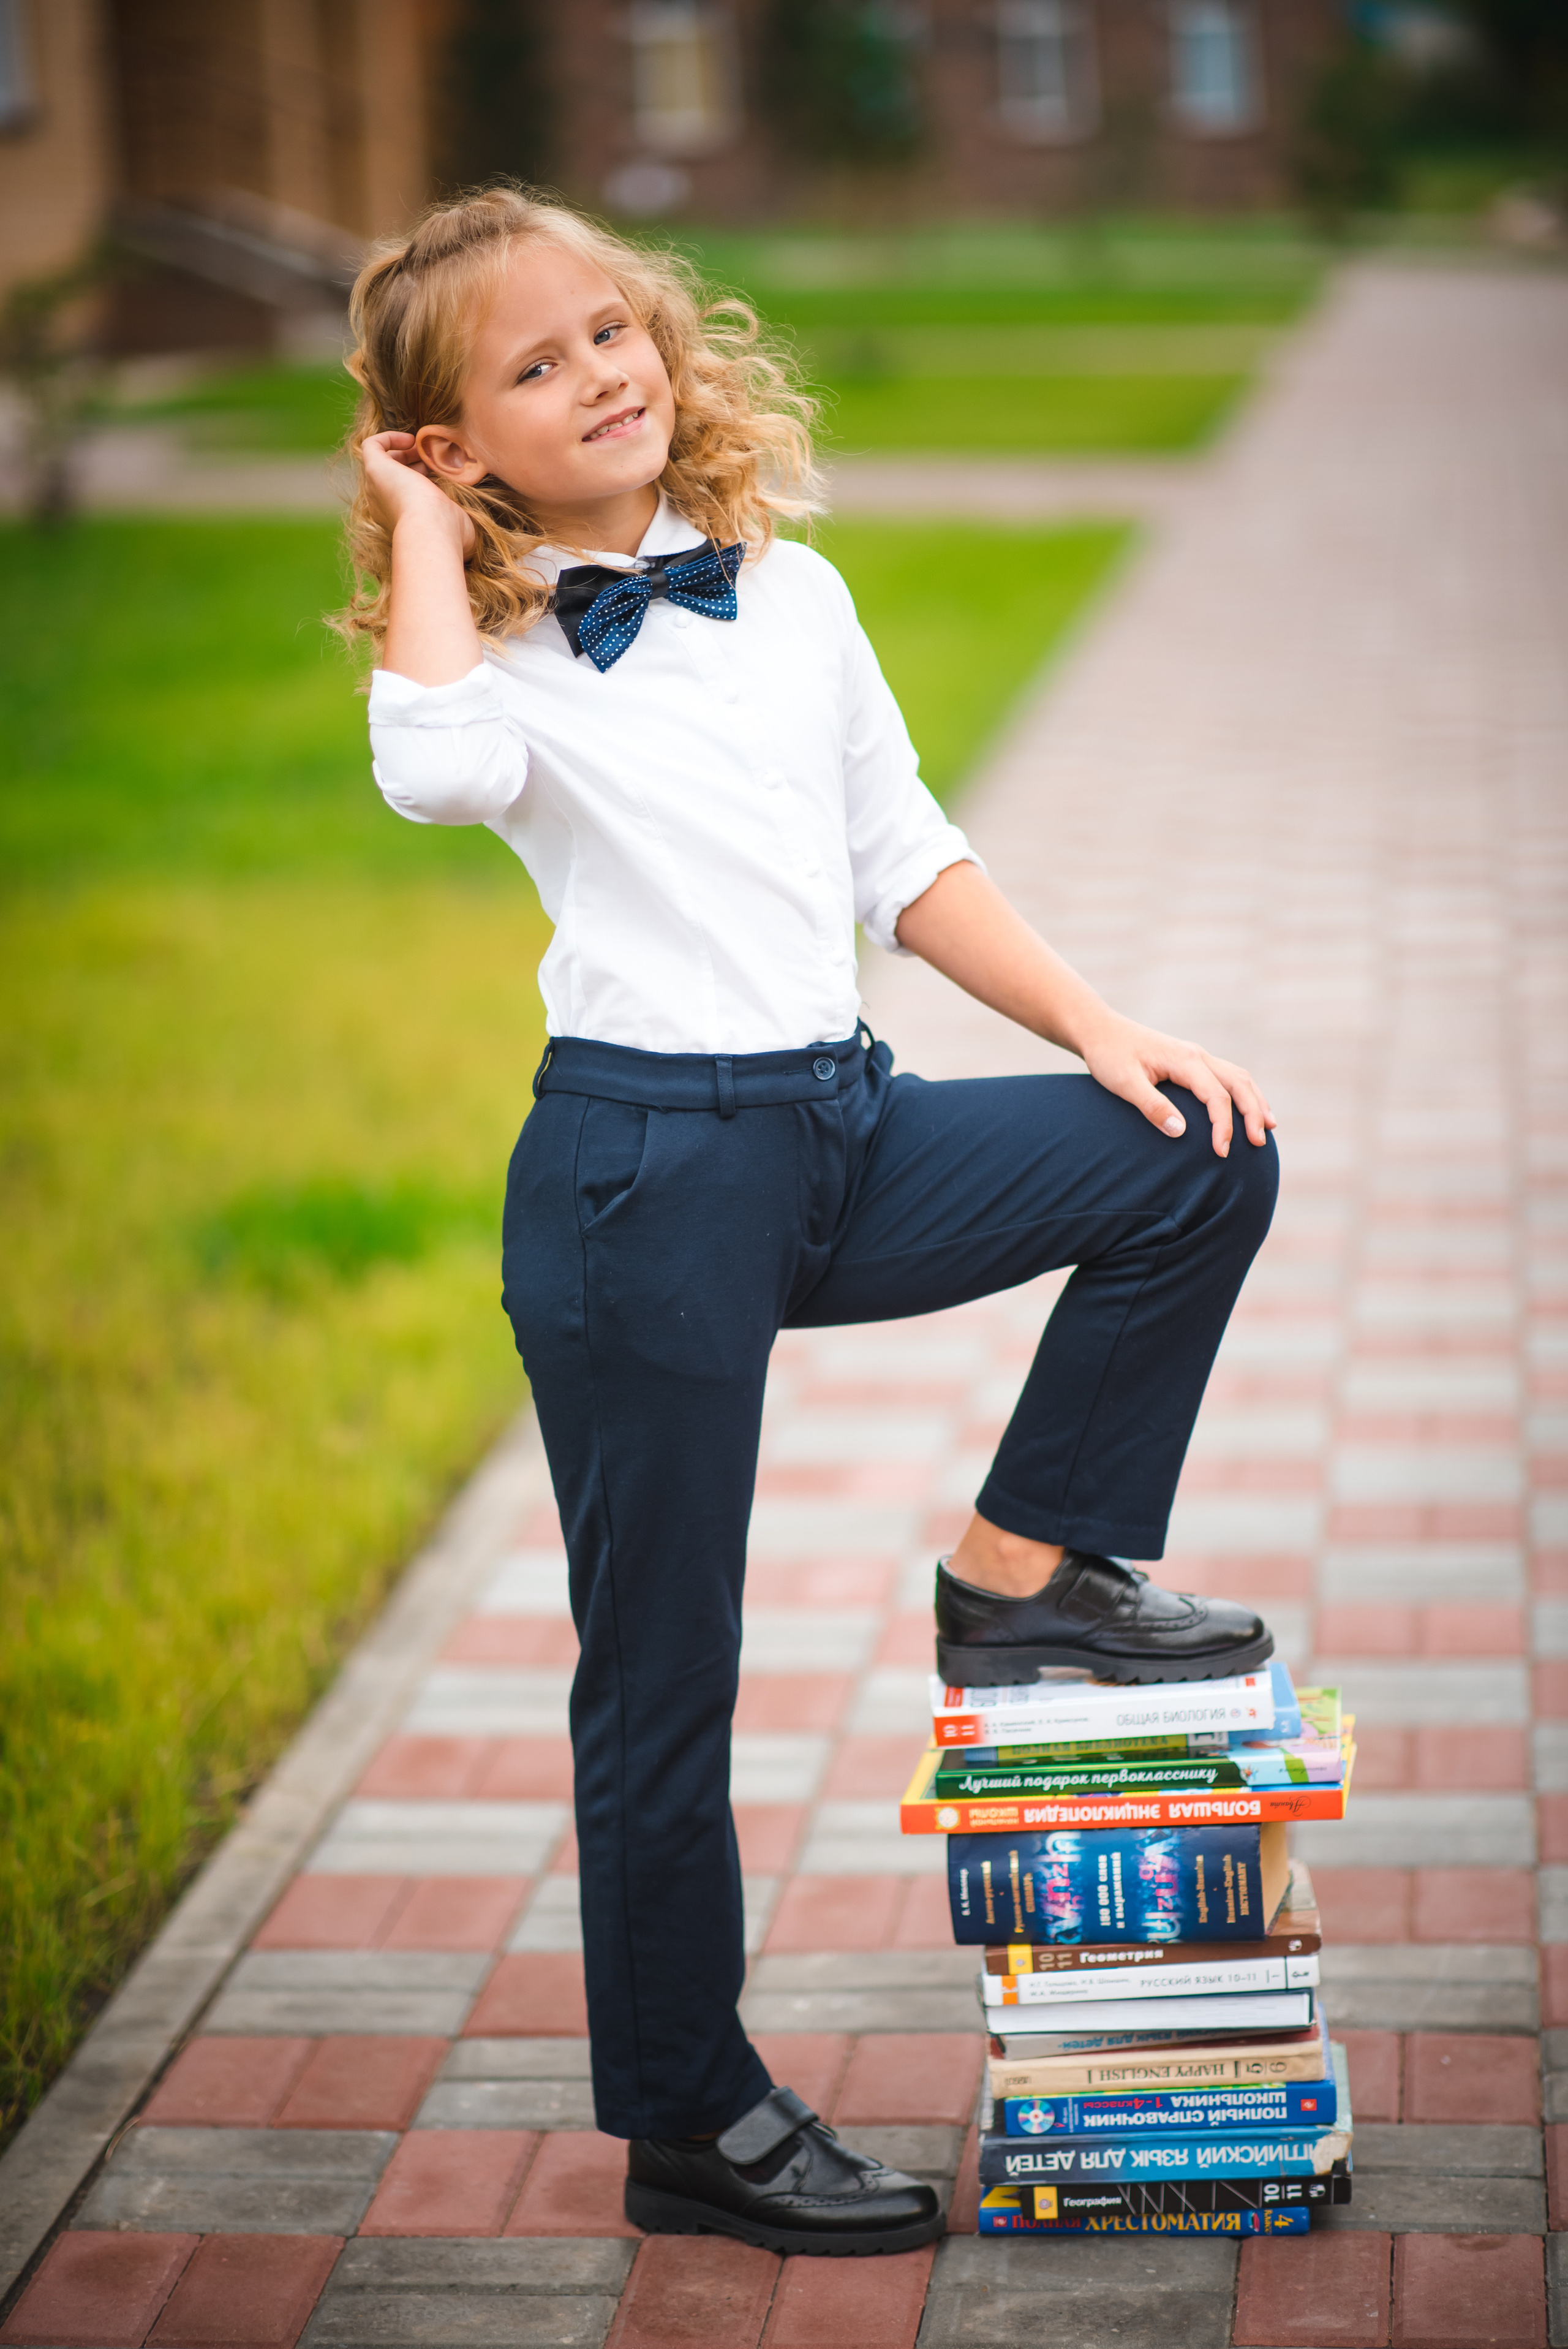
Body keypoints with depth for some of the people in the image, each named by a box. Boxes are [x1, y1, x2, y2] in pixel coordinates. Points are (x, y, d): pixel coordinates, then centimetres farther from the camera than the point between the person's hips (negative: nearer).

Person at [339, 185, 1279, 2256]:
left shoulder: (794, 593, 10)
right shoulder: (499, 643, -5)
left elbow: (907, 862, 16)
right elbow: (441, 772, -30)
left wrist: (1099, 1027, 6)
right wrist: (427, 527, -15)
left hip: (846, 1130, 5)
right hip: (643, 1171, -5)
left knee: (1203, 1158, -4)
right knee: (663, 1674, 2)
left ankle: (1029, 1568, 8)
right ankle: (688, 2122, 17)